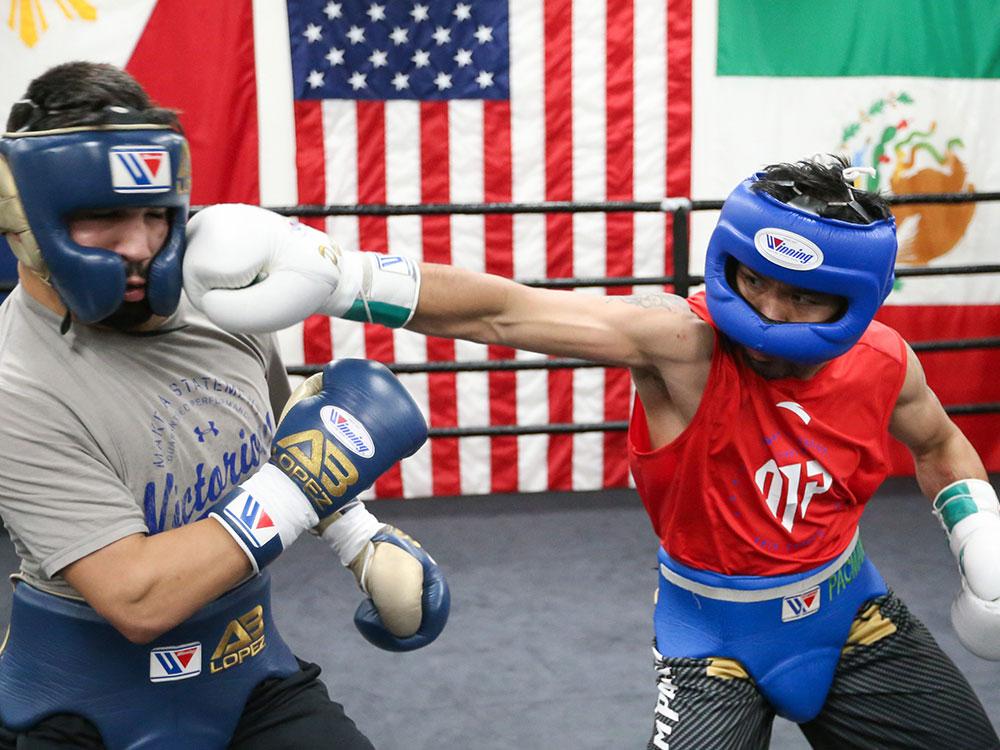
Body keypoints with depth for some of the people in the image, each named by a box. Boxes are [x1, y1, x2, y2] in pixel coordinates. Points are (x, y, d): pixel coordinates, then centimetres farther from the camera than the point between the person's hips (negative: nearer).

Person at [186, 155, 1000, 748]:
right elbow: (503, 313, -39)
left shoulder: (885, 364, -12)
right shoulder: (682, 341, -27)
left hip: (849, 615, 5)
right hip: (715, 636, -5)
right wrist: (329, 275, -49)